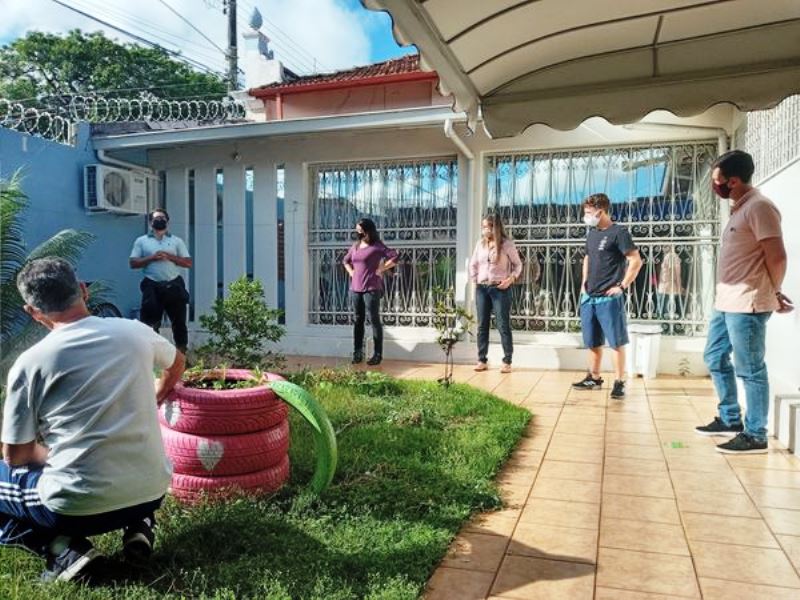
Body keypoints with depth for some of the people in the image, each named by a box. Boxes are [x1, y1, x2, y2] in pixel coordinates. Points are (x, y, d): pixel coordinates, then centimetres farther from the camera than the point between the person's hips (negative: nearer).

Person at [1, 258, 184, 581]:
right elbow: (177, 363, 24)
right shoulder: (135, 331, 1)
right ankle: (139, 525, 13)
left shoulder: (29, 362, -8)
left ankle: (61, 547, 2)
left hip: (78, 506, -3)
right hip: (150, 492, 4)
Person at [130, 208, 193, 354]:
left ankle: (182, 353, 13)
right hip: (152, 286, -1)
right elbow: (133, 263, 4)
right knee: (150, 323, -1)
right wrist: (152, 258, -9)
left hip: (174, 286, 1)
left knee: (179, 321, 4)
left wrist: (170, 257, -7)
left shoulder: (177, 241, 11)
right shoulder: (141, 241, 11)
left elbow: (188, 263, 6)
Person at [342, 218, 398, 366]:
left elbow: (394, 257, -15)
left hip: (371, 289, -6)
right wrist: (350, 272, 14)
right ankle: (357, 353, 16)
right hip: (355, 289, 6)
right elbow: (345, 260, 30)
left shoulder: (377, 246, -6)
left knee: (374, 320, -2)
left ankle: (378, 354, 3)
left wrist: (381, 270, -12)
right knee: (358, 321, 10)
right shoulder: (355, 246, 13)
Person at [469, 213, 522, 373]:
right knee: (482, 325, 7)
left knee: (503, 325, -2)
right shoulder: (480, 243, 8)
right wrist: (474, 280, 8)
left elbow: (518, 265, 2)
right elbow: (473, 264, 18)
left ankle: (507, 362, 5)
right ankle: (482, 360, 14)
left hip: (500, 289, -5)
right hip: (481, 288, 5)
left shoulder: (507, 244, -5)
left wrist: (511, 279, -11)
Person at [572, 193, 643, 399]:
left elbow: (636, 260, -14)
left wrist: (622, 286, -14)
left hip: (609, 298, -7)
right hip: (589, 298, 8)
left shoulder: (618, 232, -9)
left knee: (616, 342, -2)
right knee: (593, 342, 14)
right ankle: (594, 378, 26)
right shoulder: (592, 233, 14)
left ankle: (619, 382, 4)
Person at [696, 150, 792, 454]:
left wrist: (773, 294, -2)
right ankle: (730, 420, 30)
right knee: (715, 357, 17)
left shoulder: (758, 206, -14)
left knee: (750, 370, -1)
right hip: (726, 302, 10)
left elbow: (777, 257, -17)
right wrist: (772, 293, 13)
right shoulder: (738, 208, 16)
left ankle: (755, 435, 11)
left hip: (747, 305, -10)